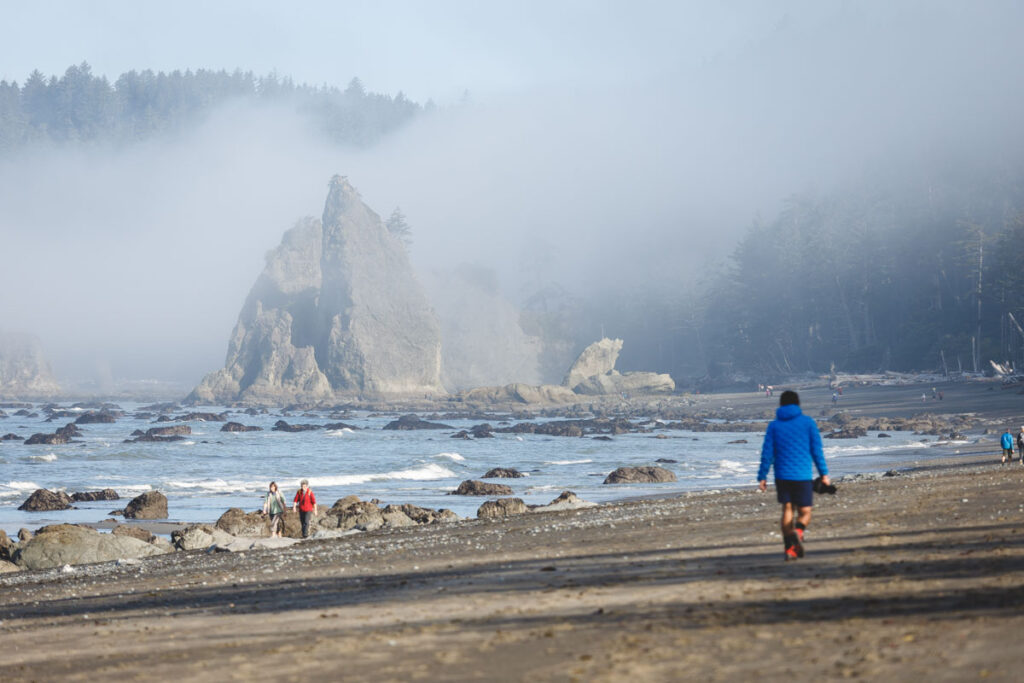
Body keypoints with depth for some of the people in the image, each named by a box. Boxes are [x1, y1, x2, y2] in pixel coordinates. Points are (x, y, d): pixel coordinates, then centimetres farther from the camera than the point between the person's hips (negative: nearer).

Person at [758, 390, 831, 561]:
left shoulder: (774, 425, 5)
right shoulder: (808, 422, 2)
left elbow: (767, 453, 1)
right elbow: (817, 450, 0)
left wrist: (762, 477, 4)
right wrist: (824, 473, 6)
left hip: (782, 476, 2)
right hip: (803, 476, -2)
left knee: (787, 510, 10)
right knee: (805, 512, 5)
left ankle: (790, 548, 1)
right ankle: (798, 531, -27)